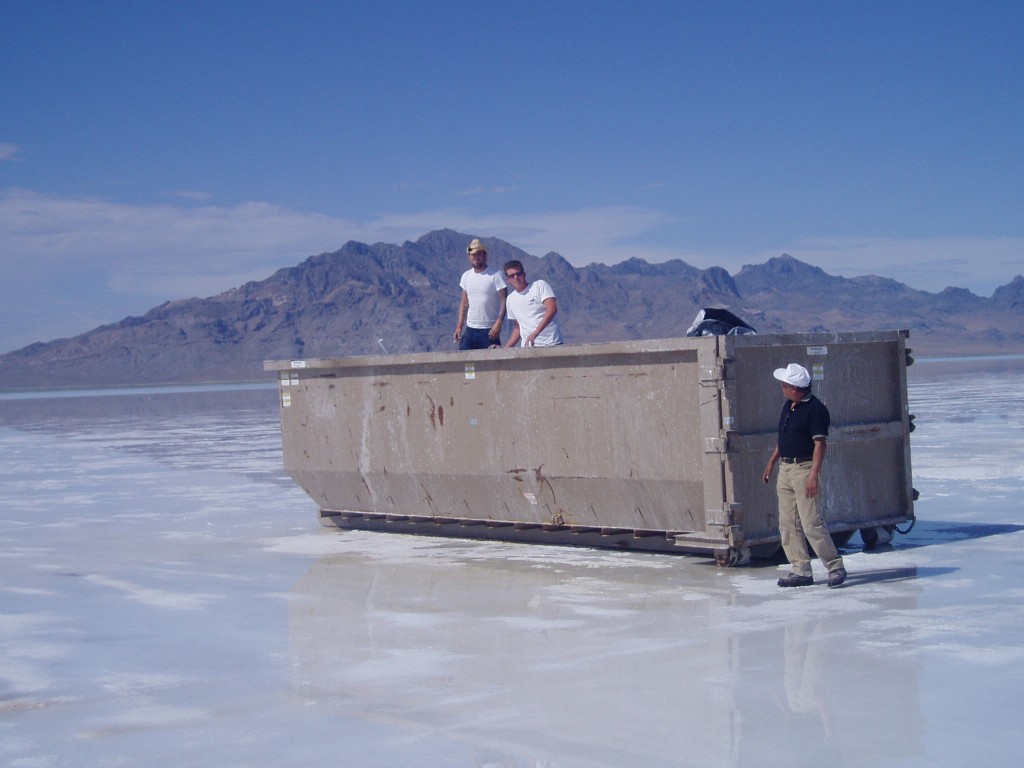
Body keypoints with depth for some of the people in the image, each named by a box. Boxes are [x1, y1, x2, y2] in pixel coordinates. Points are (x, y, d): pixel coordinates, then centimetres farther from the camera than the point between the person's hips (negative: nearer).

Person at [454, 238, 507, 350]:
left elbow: (504, 300, -12)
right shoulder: (466, 276, 9)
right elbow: (464, 302, 14)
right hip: (470, 328, 5)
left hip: (489, 329, -5)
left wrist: (498, 323, -21)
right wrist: (459, 326, 6)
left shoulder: (495, 275, -8)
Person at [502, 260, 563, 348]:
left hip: (551, 344, -4)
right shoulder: (511, 299, 15)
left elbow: (552, 309, -15)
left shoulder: (540, 285, 0)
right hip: (527, 346, 4)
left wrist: (535, 333, -24)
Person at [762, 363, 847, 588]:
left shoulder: (816, 409, -14)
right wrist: (772, 462, 25)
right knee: (788, 524, 7)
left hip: (804, 468, -9)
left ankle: (835, 567, 0)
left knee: (811, 523, -11)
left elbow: (819, 444, -18)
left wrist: (814, 475, -25)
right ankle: (800, 570, 12)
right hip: (785, 468, 9)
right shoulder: (788, 406, 13)